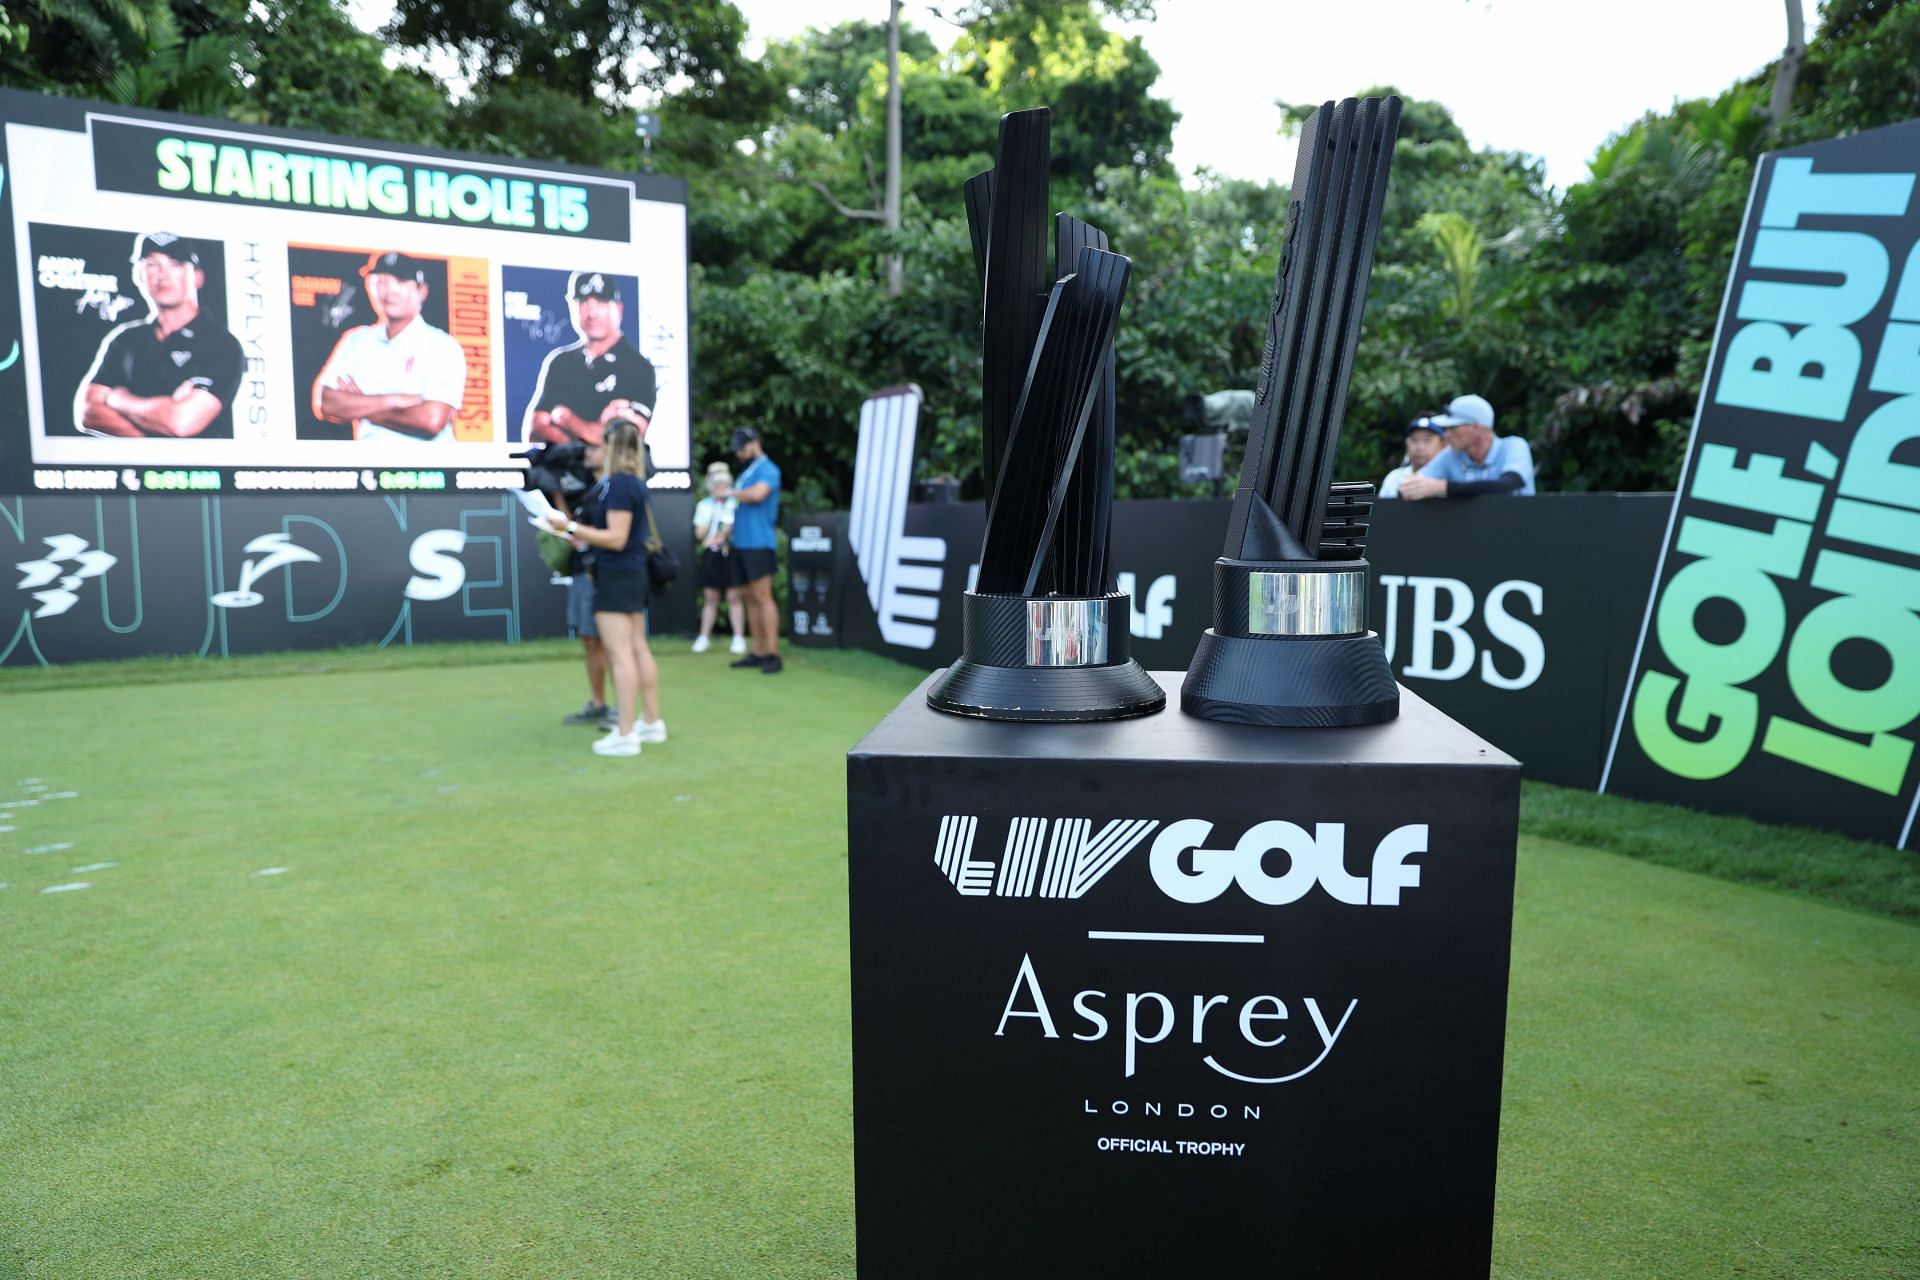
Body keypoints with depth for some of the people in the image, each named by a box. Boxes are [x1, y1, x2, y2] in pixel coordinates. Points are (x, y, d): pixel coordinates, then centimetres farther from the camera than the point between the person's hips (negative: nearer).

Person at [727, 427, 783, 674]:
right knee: (750, 598, 7)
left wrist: (731, 493, -7)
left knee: (762, 597, -12)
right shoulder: (745, 474, 21)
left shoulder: (767, 470, -5)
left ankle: (773, 654, -12)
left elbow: (757, 494, -24)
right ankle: (758, 653, 10)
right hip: (741, 544, 9)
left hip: (759, 544, -9)